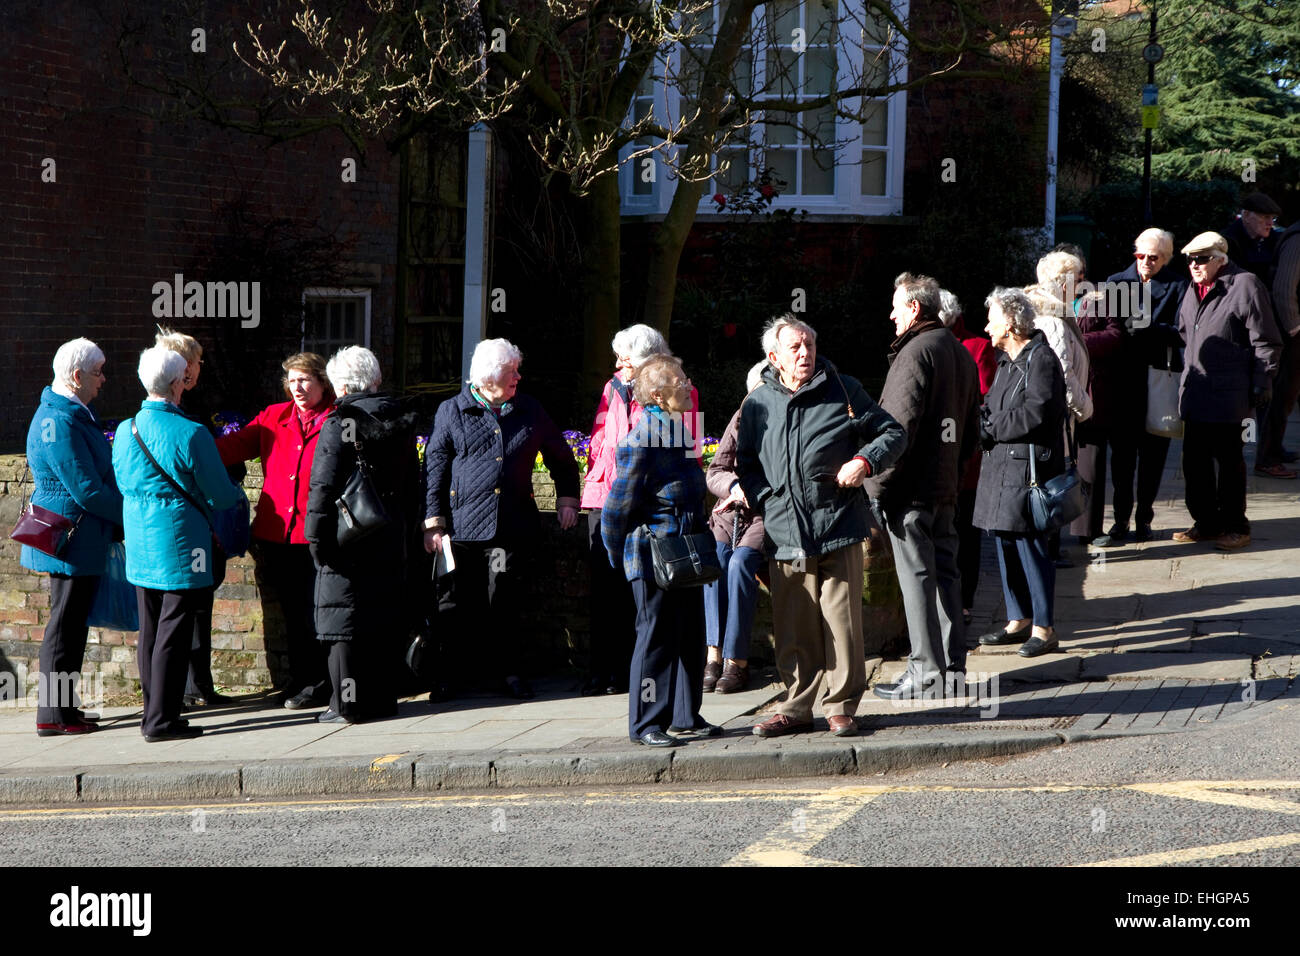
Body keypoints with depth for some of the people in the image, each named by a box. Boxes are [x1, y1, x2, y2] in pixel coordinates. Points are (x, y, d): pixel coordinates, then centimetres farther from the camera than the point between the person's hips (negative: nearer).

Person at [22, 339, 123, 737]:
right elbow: (88, 491, -22)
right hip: (73, 541, -10)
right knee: (65, 626, -3)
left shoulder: (69, 414, 13)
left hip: (81, 540, 10)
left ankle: (63, 707, 24)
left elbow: (94, 475, 22)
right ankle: (53, 716, 4)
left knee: (71, 625, 15)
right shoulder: (59, 423, -21)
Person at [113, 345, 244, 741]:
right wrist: (238, 493, 13)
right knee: (173, 633, -1)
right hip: (180, 544, -7)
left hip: (139, 545, 7)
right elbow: (221, 495, -10)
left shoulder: (125, 431, 2)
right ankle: (162, 720, 1)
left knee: (150, 631, 15)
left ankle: (153, 712, 23)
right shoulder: (191, 434, -16)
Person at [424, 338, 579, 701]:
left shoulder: (529, 410, 12)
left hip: (515, 528, 2)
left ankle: (510, 672, 14)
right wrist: (433, 522, -2)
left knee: (507, 606, 2)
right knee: (457, 607, 0)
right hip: (463, 529, -2)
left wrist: (567, 498, 19)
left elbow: (560, 457, 26)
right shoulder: (451, 412, 4)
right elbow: (434, 468, 3)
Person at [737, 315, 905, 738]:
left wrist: (865, 461, -8)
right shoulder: (757, 404, 10)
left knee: (841, 620, -1)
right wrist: (763, 497, 3)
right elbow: (746, 462, 21)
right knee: (793, 627, 6)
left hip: (838, 527, -2)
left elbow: (893, 433, 10)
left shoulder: (842, 390, 4)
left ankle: (840, 706, 10)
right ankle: (796, 707, 18)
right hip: (785, 533, 2)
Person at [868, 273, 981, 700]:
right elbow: (971, 431, 19)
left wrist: (877, 484, -17)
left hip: (911, 489, -9)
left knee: (917, 577, -5)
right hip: (947, 488, 9)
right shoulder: (961, 353, 15)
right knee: (945, 572, 12)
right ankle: (953, 667, 16)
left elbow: (901, 427, -20)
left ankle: (926, 672, -2)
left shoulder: (916, 352, -14)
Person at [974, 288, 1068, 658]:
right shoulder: (1006, 361, 18)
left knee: (1030, 545, -7)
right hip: (1001, 466, 10)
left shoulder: (1041, 360, -12)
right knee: (1006, 544, 13)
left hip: (1028, 467, -10)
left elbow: (1034, 415, -20)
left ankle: (1044, 628, -1)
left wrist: (988, 427, -12)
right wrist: (982, 416, 2)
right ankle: (1019, 620, 22)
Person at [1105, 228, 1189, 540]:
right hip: (1124, 381, 1)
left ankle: (1144, 517, 16)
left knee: (1153, 452, 6)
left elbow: (1181, 333, -11)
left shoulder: (1178, 286, -1)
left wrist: (1149, 327, -24)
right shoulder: (1117, 282, 7)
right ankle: (1121, 517, 9)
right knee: (1121, 450, 1)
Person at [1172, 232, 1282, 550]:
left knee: (1229, 459, 1)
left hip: (1229, 395, -7)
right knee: (1195, 460, 10)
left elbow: (1265, 342, -9)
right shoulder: (1194, 290, 14)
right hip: (1195, 392, 7)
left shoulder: (1245, 286, -10)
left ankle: (1235, 527, 11)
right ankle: (1206, 522, 22)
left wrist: (1262, 384, -11)